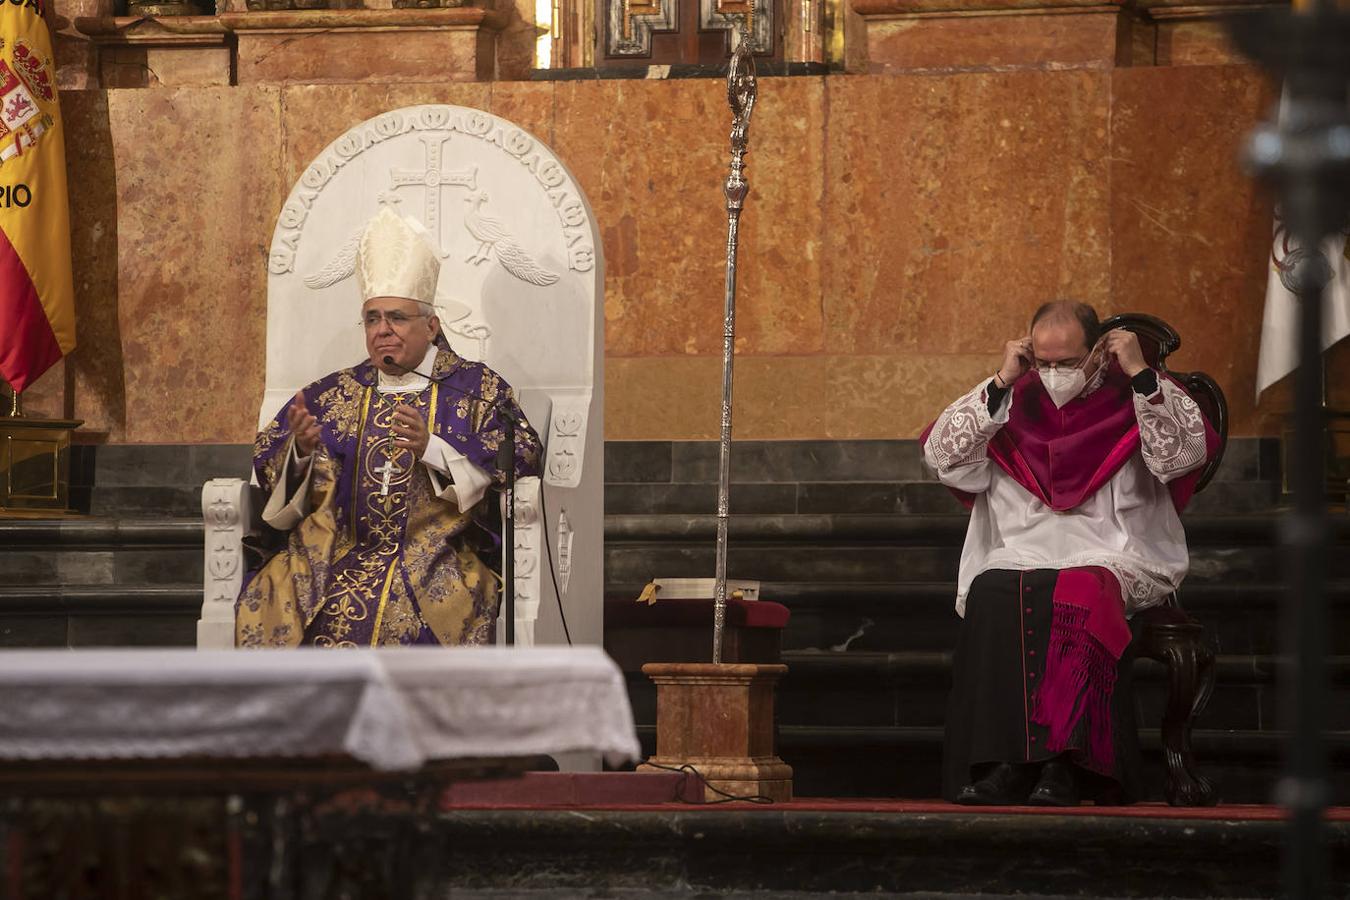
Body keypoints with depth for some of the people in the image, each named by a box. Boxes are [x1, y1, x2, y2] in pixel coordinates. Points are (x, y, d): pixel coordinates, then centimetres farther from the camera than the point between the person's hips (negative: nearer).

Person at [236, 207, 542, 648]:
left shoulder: (477, 388, 13)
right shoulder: (334, 394, 22)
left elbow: (520, 458, -2)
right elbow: (267, 461, 15)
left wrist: (431, 448, -14)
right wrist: (300, 449, -9)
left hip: (436, 556, -3)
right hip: (337, 554, 3)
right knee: (267, 600, -27)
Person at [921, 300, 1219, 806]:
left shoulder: (1135, 400, 9)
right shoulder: (1015, 403, 15)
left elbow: (1187, 451, -8)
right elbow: (941, 455, 4)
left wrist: (1141, 374, -11)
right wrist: (1001, 382, 0)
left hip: (1110, 561, -2)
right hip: (1016, 559, 2)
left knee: (1080, 595, -37)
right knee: (991, 597, -32)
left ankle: (1063, 765, -40)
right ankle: (1003, 762, -35)